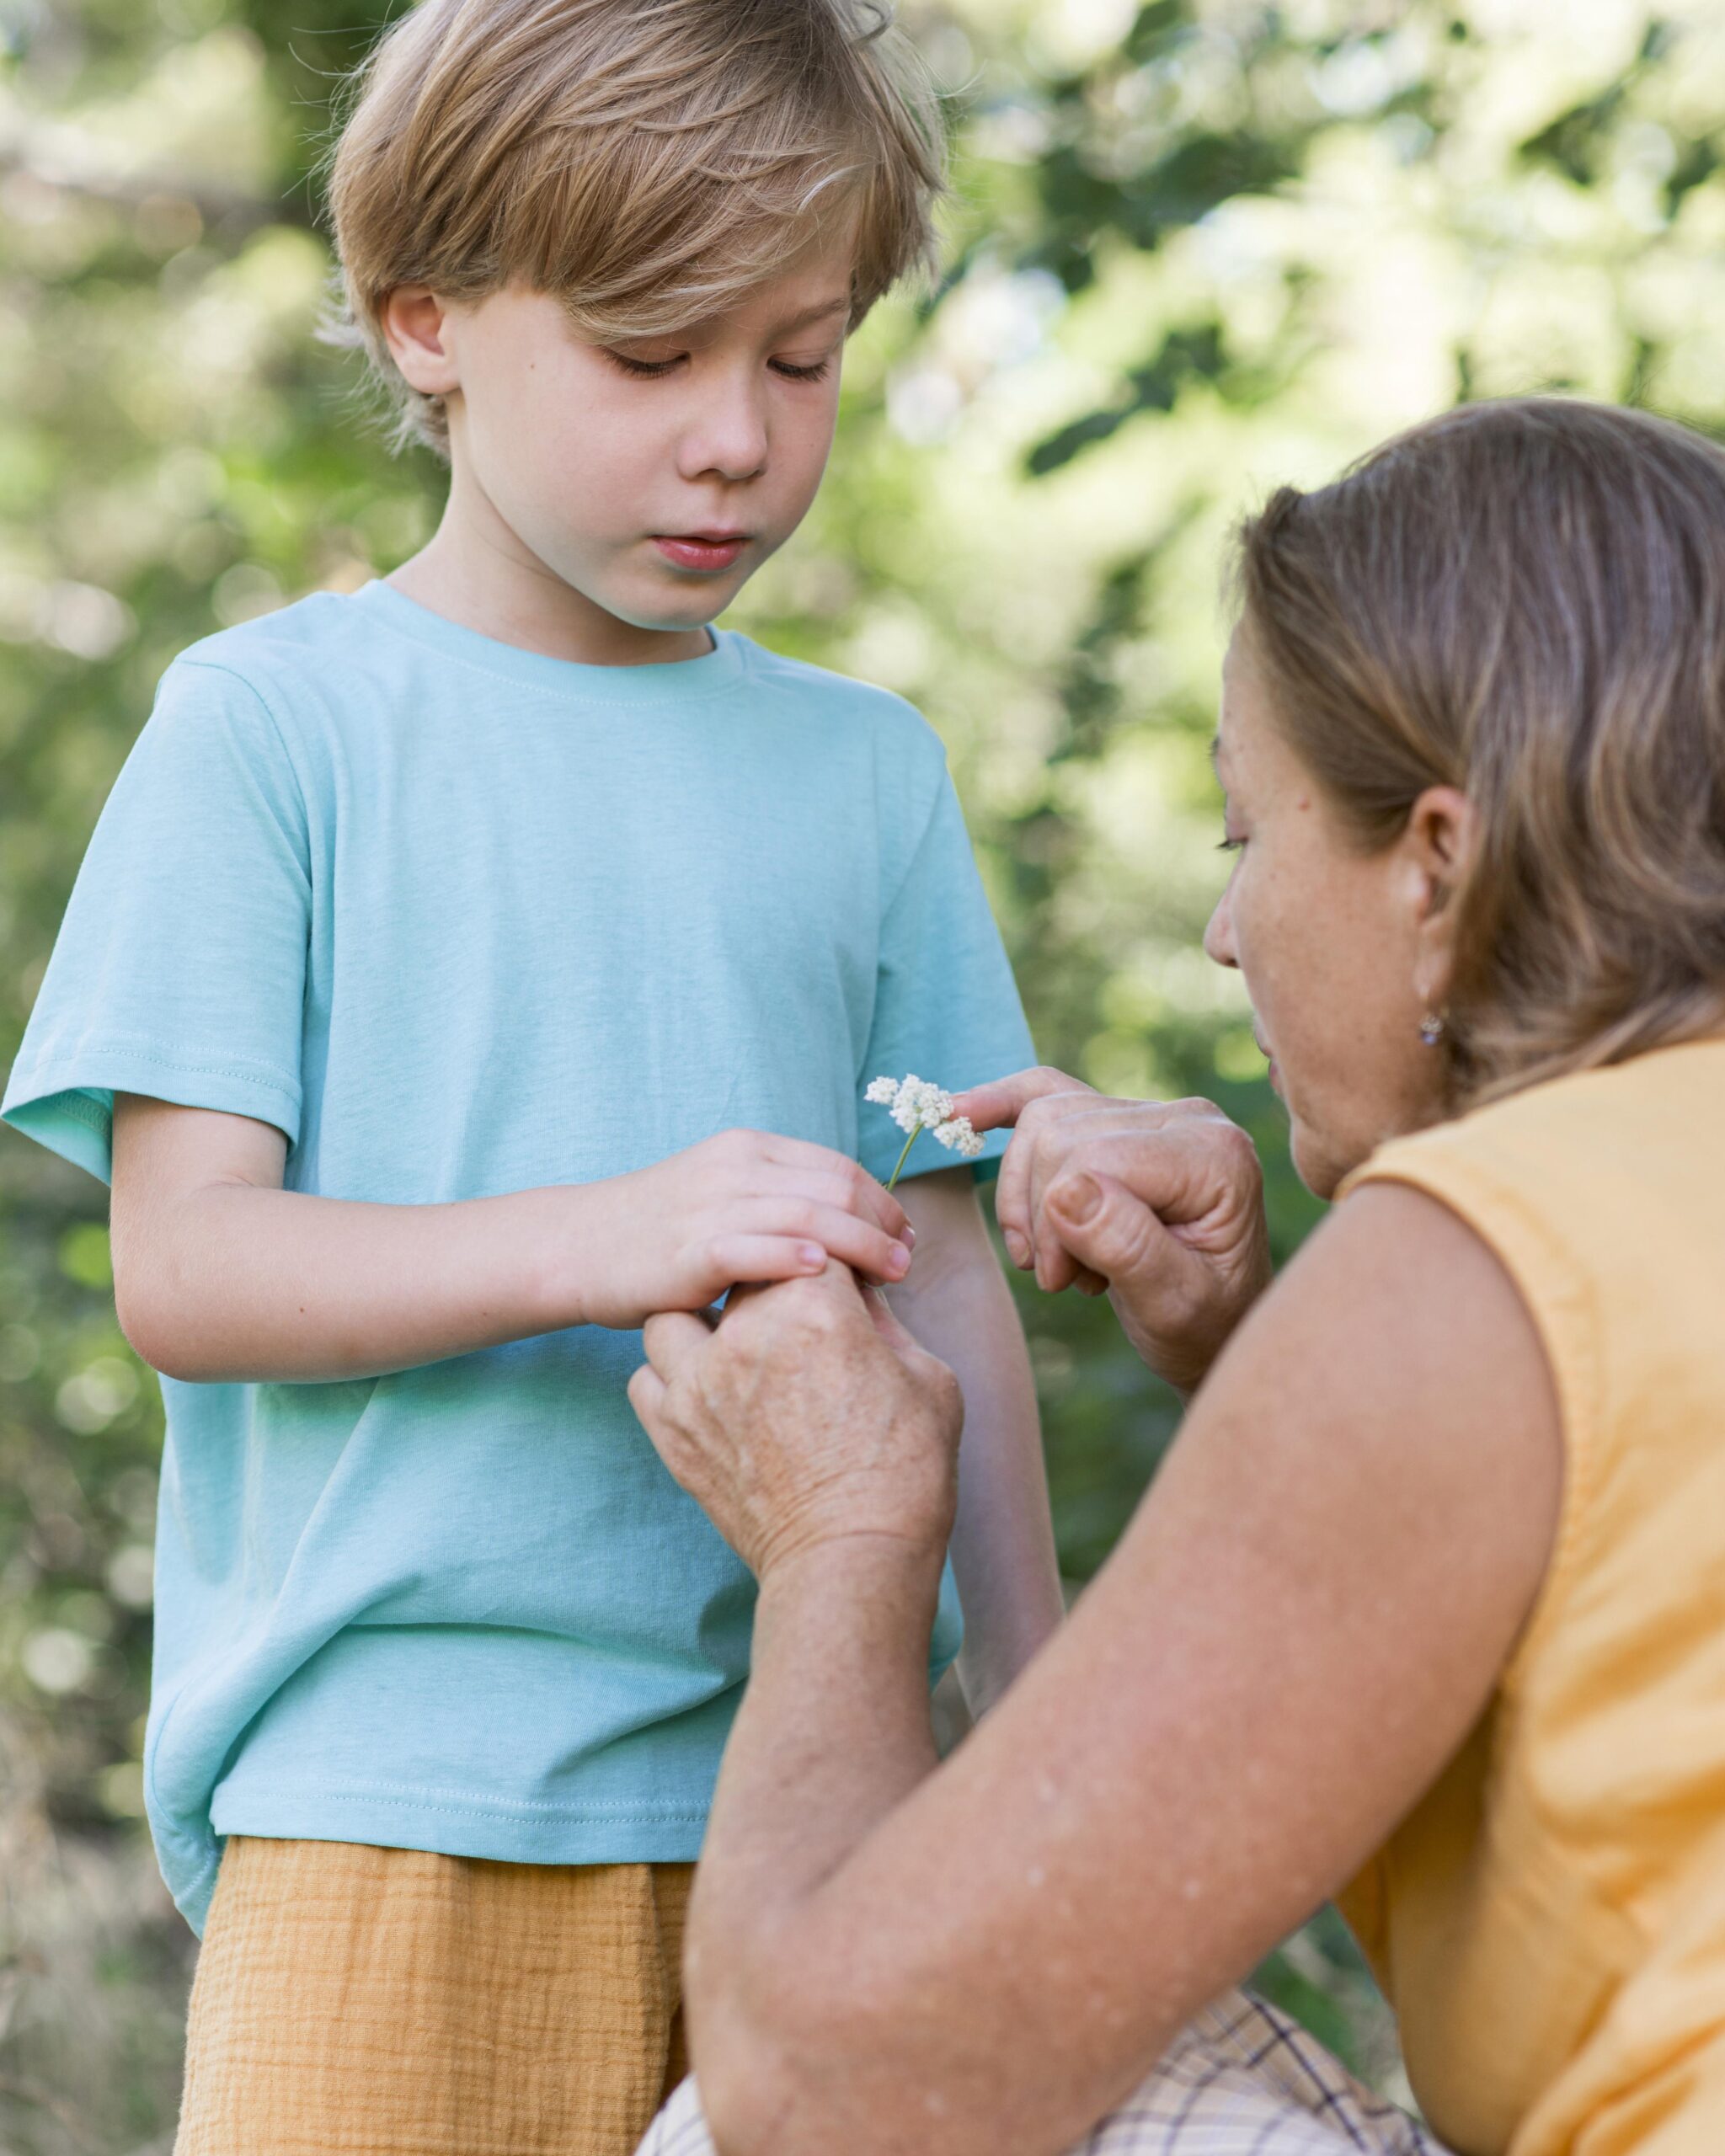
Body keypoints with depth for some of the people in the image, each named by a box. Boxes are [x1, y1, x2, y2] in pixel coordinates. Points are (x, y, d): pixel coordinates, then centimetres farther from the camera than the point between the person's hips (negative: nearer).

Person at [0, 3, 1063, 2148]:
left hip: (810, 1796, 4)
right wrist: (602, 1241, -21)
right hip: (395, 1802, -3)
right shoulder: (273, 722, -1)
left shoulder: (868, 769, 12)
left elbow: (945, 1274, 12)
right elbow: (182, 1268, -8)